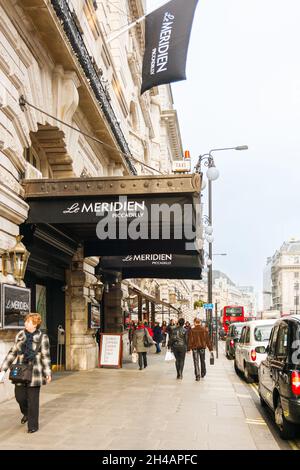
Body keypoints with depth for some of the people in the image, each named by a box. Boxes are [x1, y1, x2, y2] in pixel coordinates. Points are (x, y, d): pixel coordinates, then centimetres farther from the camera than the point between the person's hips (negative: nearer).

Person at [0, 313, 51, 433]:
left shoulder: (42, 337, -5)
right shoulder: (20, 335, 6)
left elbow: (45, 356, -4)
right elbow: (13, 352, 13)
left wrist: (48, 373, -8)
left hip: (34, 372, -4)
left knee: (33, 400, 0)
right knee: (19, 396, 9)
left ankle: (33, 425, 14)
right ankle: (26, 413, 41)